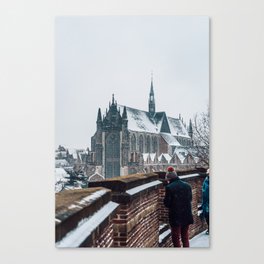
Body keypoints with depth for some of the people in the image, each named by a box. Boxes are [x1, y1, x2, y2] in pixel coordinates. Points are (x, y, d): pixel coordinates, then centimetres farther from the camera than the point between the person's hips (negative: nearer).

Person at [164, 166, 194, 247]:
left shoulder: (169, 187, -16)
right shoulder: (187, 186, 1)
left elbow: (166, 203, -12)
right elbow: (190, 199, 9)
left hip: (175, 218, -5)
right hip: (187, 216, 5)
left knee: (176, 240, 7)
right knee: (185, 239, 19)